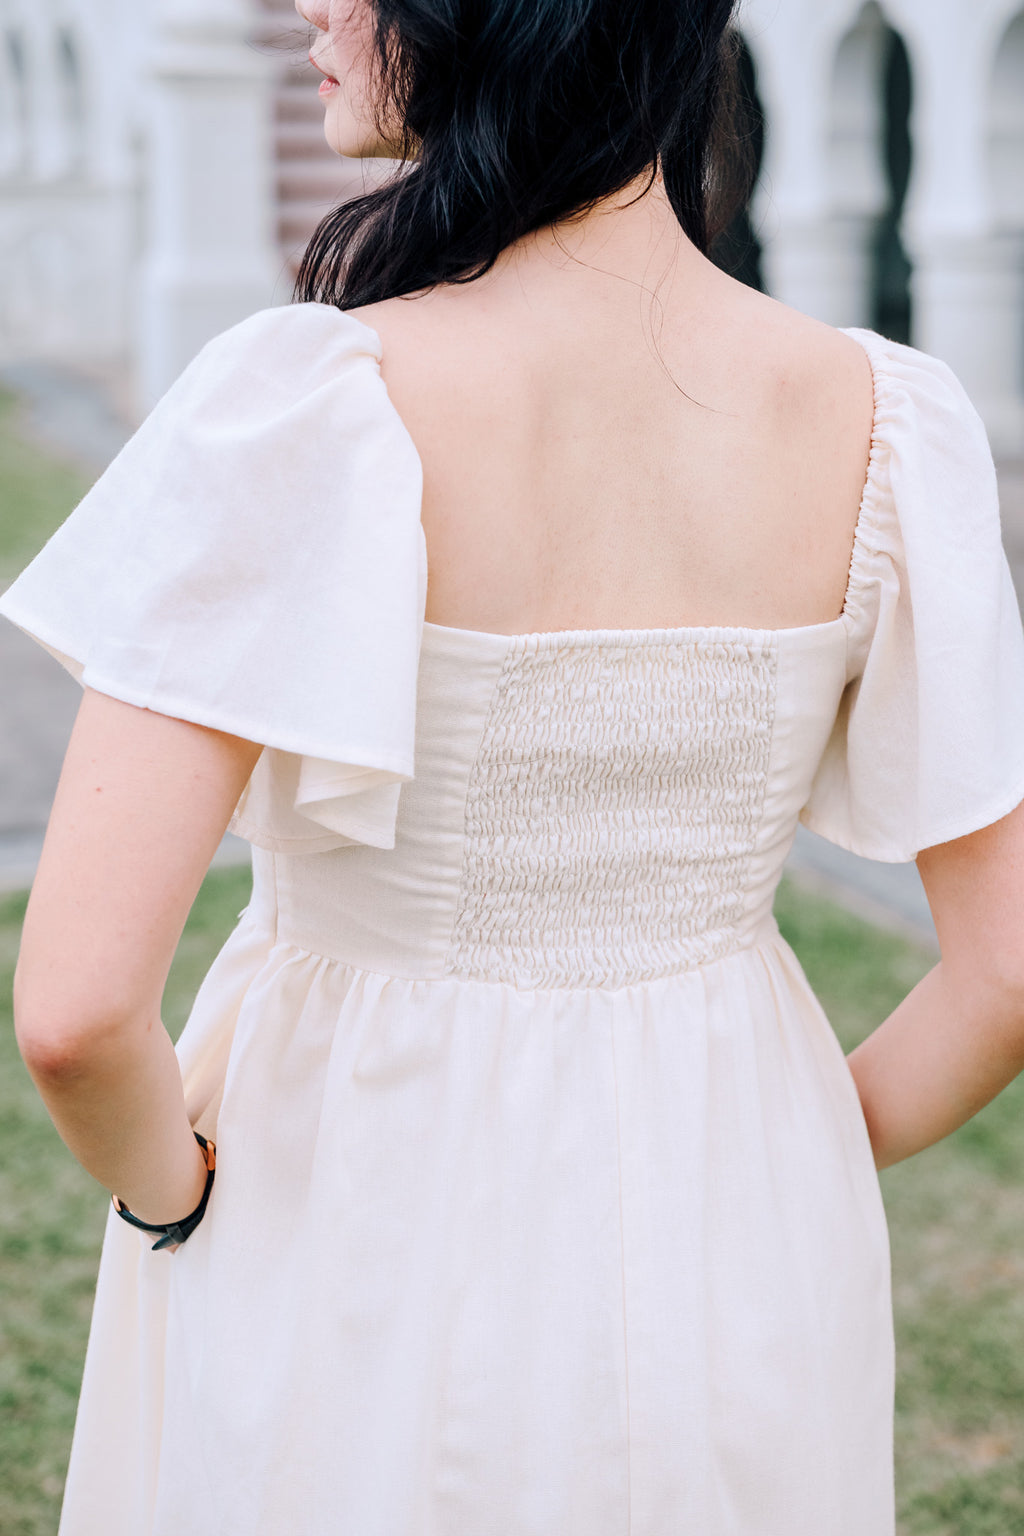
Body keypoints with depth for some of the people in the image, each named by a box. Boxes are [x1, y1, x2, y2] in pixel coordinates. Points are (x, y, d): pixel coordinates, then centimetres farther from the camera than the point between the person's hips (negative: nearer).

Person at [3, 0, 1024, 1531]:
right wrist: (797, 1177, 9)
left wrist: (168, 1188, -5)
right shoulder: (881, 424, -11)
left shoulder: (310, 409, -23)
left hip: (352, 1243, -3)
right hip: (732, 1293, 3)